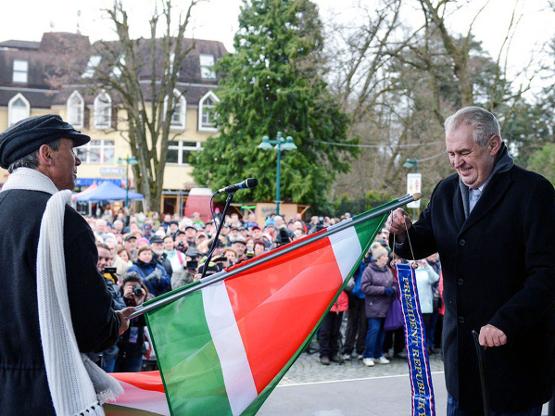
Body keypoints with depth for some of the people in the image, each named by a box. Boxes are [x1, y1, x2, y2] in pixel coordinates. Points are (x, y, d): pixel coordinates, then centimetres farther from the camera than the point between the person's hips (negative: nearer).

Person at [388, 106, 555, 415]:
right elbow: (422, 245, 14)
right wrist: (405, 233, -9)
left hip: (516, 347, -6)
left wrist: (505, 323, -27)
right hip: (461, 343, 6)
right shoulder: (446, 190, 7)